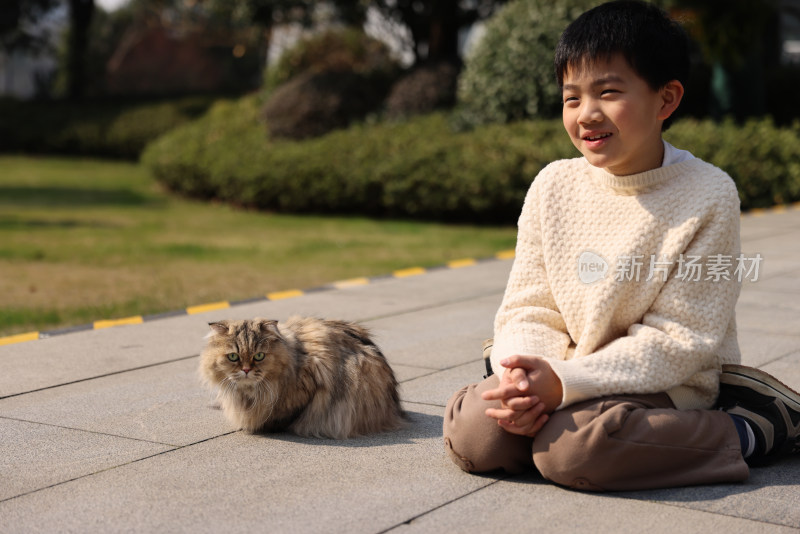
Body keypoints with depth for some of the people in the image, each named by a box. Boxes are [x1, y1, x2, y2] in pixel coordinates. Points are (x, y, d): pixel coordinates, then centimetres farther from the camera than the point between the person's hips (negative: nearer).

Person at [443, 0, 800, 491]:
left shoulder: (707, 196, -13)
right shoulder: (553, 186, 0)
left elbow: (680, 339, -15)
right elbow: (529, 308, 3)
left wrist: (564, 382, -24)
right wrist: (523, 377, -20)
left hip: (663, 385, -3)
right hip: (563, 375, 4)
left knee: (571, 451, -31)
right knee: (471, 433, -20)